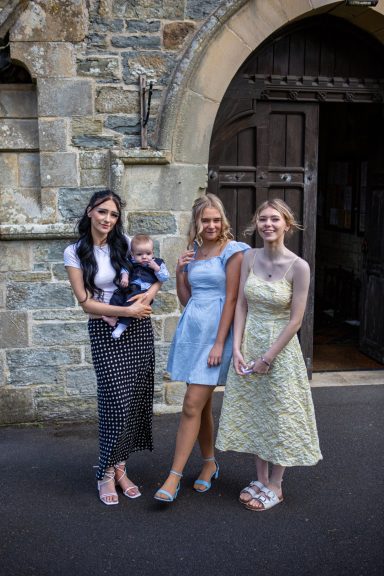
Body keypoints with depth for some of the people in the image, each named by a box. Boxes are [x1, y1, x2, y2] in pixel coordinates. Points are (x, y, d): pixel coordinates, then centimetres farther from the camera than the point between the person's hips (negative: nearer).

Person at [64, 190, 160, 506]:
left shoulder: (127, 242, 4)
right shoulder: (75, 252, -2)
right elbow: (86, 302, -6)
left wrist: (150, 293, -9)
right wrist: (127, 310, -13)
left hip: (139, 328, 3)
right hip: (105, 331, -3)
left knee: (137, 399, 3)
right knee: (118, 400, -8)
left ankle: (120, 466, 21)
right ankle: (107, 473, 11)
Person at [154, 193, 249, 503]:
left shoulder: (232, 251, -6)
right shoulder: (192, 251, 13)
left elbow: (231, 298, -11)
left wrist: (219, 343, -15)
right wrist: (179, 271, -1)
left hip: (215, 330, -6)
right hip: (190, 328, 6)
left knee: (193, 405, -8)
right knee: (202, 402, 14)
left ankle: (174, 477, 0)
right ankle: (210, 463, 30)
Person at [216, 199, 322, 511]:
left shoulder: (298, 266, -15)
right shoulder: (250, 257, -2)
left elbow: (296, 320, -13)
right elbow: (241, 305, 1)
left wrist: (267, 358, -13)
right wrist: (237, 348, -7)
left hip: (280, 348, -4)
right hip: (248, 345, 5)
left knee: (280, 415, 8)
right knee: (252, 413, 13)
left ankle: (275, 485, 26)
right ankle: (261, 478, 32)